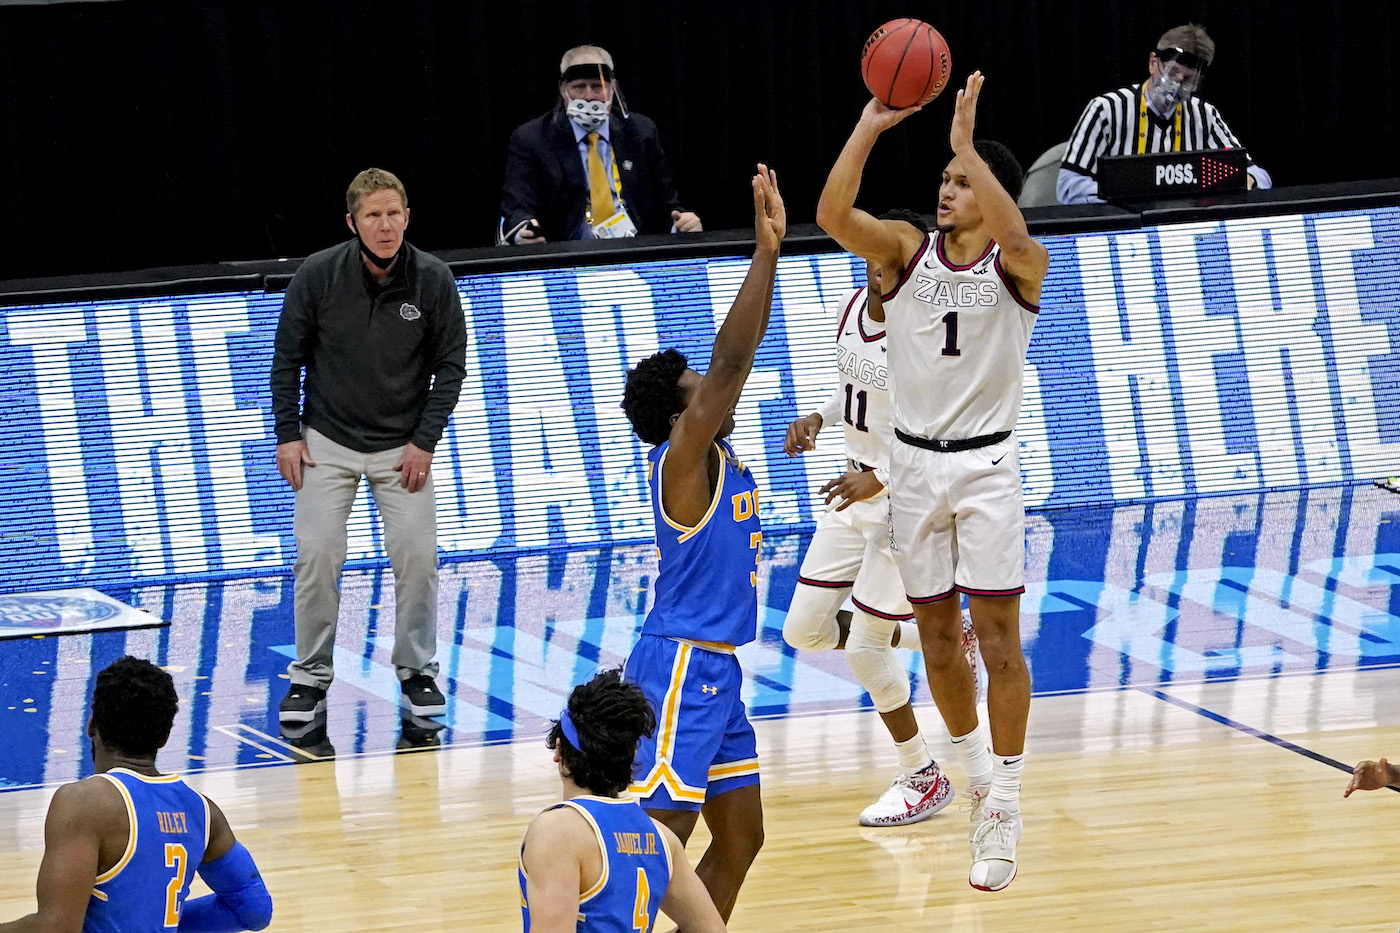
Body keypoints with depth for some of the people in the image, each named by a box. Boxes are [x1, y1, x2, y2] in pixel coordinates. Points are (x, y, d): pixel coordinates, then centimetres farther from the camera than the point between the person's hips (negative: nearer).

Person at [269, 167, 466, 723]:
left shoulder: (432, 280, -11)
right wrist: (288, 435, -5)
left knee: (417, 556, -4)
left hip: (403, 444, 1)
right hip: (328, 441, -1)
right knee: (317, 554, -8)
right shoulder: (318, 275, -12)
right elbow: (288, 358, -1)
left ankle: (416, 670, 13)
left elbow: (450, 364, -1)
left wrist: (425, 441, -7)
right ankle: (311, 675, 5)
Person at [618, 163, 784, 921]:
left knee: (739, 839, 13)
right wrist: (765, 252, -23)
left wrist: (771, 248, 6)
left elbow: (739, 354, 14)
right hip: (681, 667, -10)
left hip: (715, 669, 10)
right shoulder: (681, 459, -14)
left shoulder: (715, 455, 9)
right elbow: (730, 363, -23)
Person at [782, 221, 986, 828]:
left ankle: (923, 779, 13)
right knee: (804, 631, 8)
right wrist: (818, 417, 3)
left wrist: (880, 478, -32)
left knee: (865, 646, -6)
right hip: (856, 491, 9)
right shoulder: (853, 307, 3)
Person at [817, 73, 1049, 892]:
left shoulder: (1018, 264, -8)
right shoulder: (909, 251, 1)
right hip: (915, 463, 4)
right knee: (936, 630, 11)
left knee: (997, 632, -7)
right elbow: (833, 216, -16)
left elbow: (1014, 235, -34)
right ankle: (976, 770, 31)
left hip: (986, 465, -4)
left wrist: (965, 142, -36)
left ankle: (1005, 809, -4)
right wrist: (870, 127, -24)